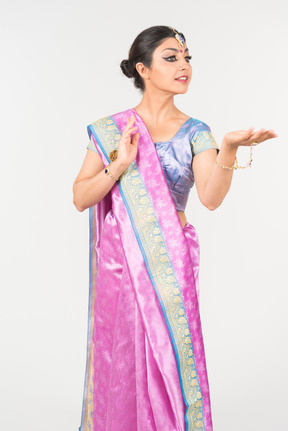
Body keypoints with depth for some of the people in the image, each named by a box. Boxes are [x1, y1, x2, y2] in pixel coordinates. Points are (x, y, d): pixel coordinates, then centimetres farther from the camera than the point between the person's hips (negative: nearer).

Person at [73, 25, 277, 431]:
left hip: (169, 263, 0)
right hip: (118, 261, 0)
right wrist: (120, 165, -15)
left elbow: (211, 197, -16)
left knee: (168, 360, 5)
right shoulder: (109, 129, 2)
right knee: (118, 364, 8)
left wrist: (229, 147, -31)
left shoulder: (195, 133, 1)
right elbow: (80, 198, -1)